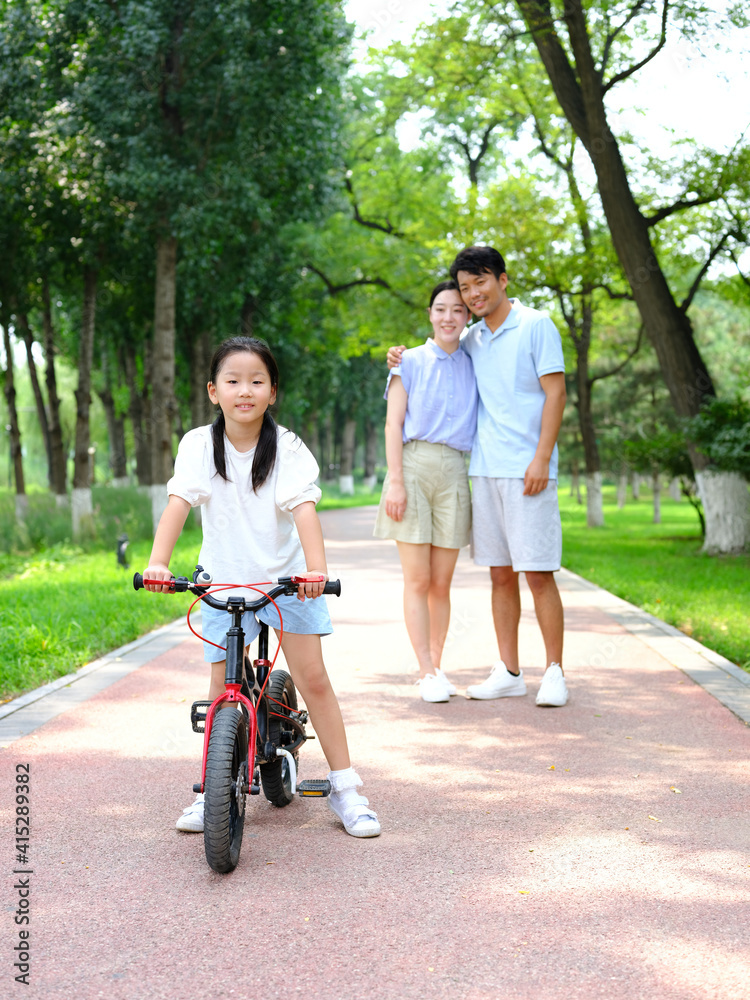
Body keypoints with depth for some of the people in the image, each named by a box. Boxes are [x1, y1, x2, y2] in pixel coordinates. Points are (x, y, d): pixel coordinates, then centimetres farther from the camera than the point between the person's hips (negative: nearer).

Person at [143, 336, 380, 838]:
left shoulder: (288, 449, -12)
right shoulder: (199, 445, -9)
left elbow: (304, 508, -25)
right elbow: (179, 502, -20)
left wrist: (316, 569, -40)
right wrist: (158, 562, -35)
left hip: (287, 575, -1)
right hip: (224, 579, 1)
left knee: (313, 677, -5)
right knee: (222, 688, 2)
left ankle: (346, 788, 4)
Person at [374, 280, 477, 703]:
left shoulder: (474, 366, 14)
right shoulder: (410, 361, 6)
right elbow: (394, 423, 1)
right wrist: (395, 480, -7)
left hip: (454, 473, 3)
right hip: (413, 466, -2)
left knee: (442, 583, 3)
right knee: (418, 579, -5)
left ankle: (436, 666, 13)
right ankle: (427, 672, -2)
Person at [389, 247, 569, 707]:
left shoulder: (536, 326, -2)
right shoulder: (472, 339, 14)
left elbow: (555, 393, -7)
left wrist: (541, 458, -15)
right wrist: (404, 359, 12)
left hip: (527, 470, -6)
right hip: (485, 469, 6)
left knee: (539, 573, -5)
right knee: (501, 574, 8)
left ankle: (555, 673, 2)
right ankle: (509, 672, 15)